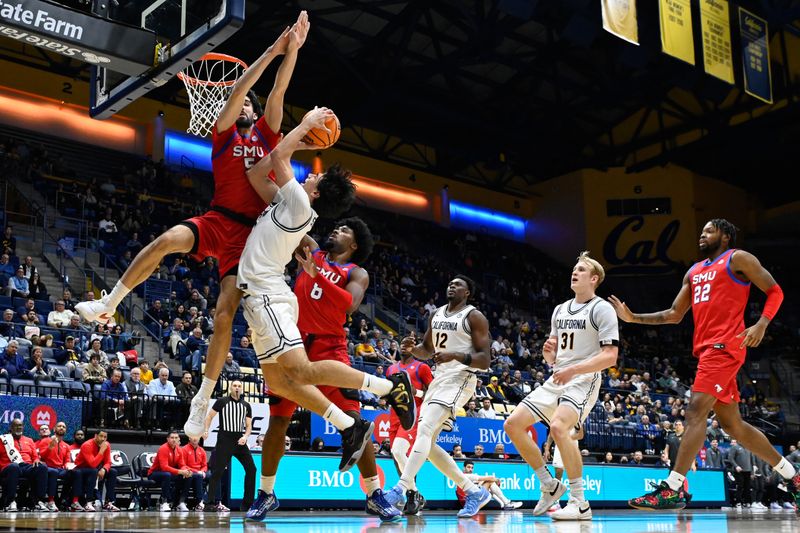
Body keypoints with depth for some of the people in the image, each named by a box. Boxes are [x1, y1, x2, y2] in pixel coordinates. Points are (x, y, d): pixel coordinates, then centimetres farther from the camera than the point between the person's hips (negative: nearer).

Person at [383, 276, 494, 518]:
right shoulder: (437, 314, 17)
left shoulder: (474, 317, -5)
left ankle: (401, 489, -29)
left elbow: (485, 360, -11)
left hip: (459, 379, -9)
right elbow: (426, 351, 25)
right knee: (427, 443, 4)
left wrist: (455, 356, -26)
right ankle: (475, 492, 14)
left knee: (424, 430, -24)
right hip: (439, 378, 9)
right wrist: (412, 348, 2)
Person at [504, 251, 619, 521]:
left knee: (558, 427, -32)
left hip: (583, 381, -8)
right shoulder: (560, 310, 18)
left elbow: (610, 356, -14)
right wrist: (549, 352, -2)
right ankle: (550, 486, 11)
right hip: (556, 380, 8)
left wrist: (573, 369, -24)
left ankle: (580, 503, -21)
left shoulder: (602, 309, -5)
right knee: (513, 424, -2)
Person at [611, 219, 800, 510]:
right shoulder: (694, 272, 23)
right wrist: (634, 318, 13)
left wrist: (761, 325, -17)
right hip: (706, 349, 9)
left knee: (696, 412, -17)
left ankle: (672, 488, -21)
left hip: (724, 346, -9)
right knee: (732, 423, 11)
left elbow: (775, 291, 0)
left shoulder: (738, 258, 2)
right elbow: (674, 314, 23)